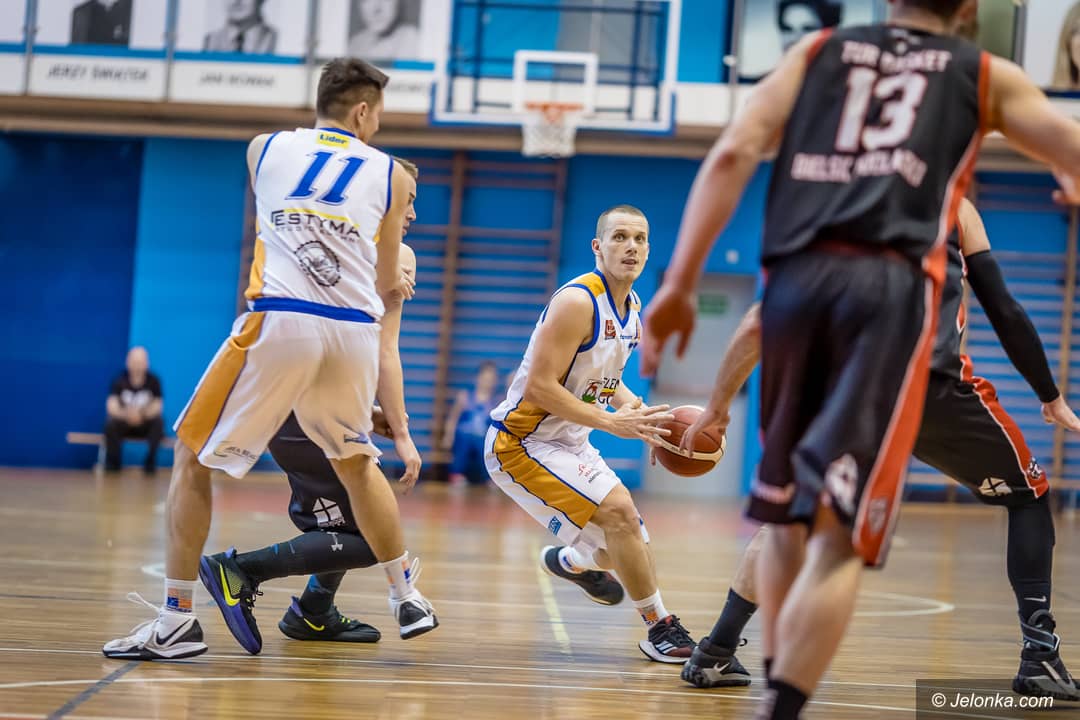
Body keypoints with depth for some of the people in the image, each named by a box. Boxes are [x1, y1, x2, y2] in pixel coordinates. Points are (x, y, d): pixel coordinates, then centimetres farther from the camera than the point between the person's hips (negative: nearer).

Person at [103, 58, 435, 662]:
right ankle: (408, 597, 33)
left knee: (193, 457, 9)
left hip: (280, 320, -2)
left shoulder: (265, 148, 16)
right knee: (355, 464, 27)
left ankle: (177, 620, 2)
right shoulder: (391, 174, 15)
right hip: (355, 330, 2)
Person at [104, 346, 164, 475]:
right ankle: (113, 462, -13)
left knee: (158, 422, -31)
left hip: (145, 423, 0)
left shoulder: (153, 381, -9)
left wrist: (142, 414, -35)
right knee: (110, 423, -31)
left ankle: (150, 462, -17)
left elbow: (157, 407, -14)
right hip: (124, 422, 0)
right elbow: (111, 407, -16)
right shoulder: (120, 380, -9)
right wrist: (126, 414, -38)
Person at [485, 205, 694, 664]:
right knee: (618, 510, -25)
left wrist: (638, 409, 1)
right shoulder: (577, 302, -22)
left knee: (629, 548, 12)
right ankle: (662, 628, -10)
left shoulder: (631, 308, 6)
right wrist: (612, 423, -28)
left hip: (570, 445, 9)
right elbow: (538, 388, -27)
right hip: (522, 442, -9)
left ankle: (569, 561, 48)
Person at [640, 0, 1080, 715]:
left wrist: (679, 286, 4)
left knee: (784, 510, 22)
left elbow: (733, 155, 8)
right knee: (840, 539, -6)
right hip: (891, 286, -3)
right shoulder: (987, 75, 19)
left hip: (796, 277, 3)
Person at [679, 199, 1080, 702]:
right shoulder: (954, 206, 20)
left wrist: (717, 407, 32)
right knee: (1029, 495, 21)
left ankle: (714, 655, 20)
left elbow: (757, 325, 21)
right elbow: (1005, 312, 14)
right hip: (933, 387, -2)